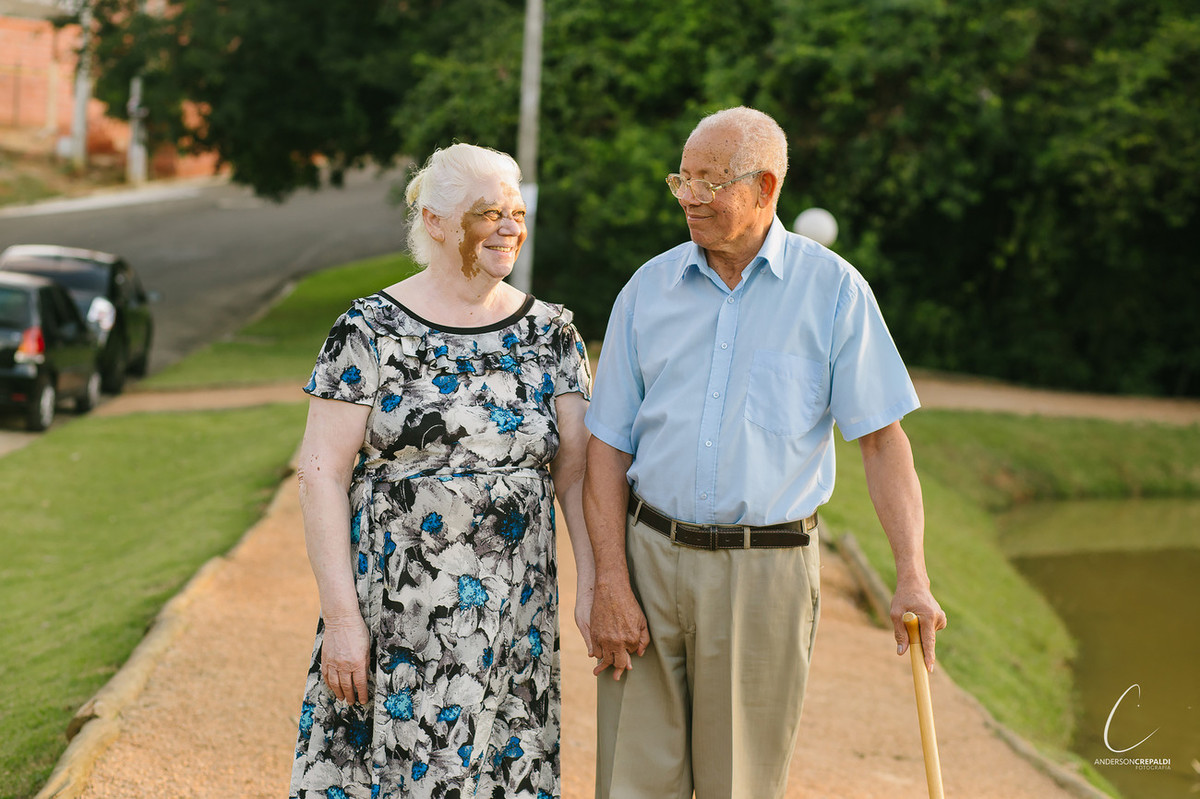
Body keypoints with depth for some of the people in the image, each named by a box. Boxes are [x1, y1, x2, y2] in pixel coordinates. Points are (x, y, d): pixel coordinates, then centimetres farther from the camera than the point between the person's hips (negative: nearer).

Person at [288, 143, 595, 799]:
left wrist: (593, 584, -9)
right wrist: (340, 617, -12)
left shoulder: (550, 333, 7)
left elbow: (578, 468, 4)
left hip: (514, 617, 3)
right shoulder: (370, 331, -4)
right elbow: (322, 475, -7)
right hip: (390, 616, -3)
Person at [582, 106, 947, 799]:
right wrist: (611, 586, -5)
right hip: (648, 556, 2)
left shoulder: (833, 290, -1)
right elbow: (608, 446, 5)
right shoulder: (651, 288, 6)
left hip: (767, 573, -2)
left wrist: (913, 577, -13)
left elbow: (884, 441, -3)